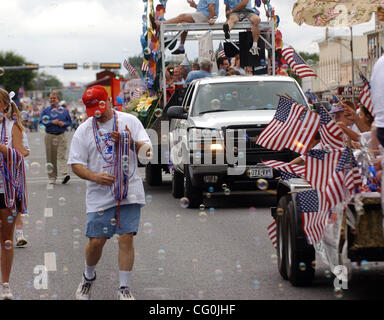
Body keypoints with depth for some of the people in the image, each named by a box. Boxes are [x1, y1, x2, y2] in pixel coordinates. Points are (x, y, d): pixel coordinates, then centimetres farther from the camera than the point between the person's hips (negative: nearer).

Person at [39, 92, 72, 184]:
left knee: (62, 156, -13)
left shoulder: (63, 110, 11)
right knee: (51, 158, 3)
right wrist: (52, 122, -15)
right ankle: (52, 177, 10)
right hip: (50, 136, 1)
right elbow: (42, 121, -4)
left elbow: (69, 121, 14)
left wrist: (64, 123, -7)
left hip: (61, 136, -1)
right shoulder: (46, 110, 7)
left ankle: (65, 174, -26)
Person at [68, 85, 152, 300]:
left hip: (130, 193, 0)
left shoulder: (129, 121, 4)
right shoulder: (83, 131, 5)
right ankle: (89, 276, 28)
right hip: (99, 195, 1)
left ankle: (125, 288, 3)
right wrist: (94, 176, -15)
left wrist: (131, 143, -18)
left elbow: (147, 150, 2)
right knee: (96, 241, 0)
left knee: (126, 238, -5)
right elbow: (76, 164, 3)